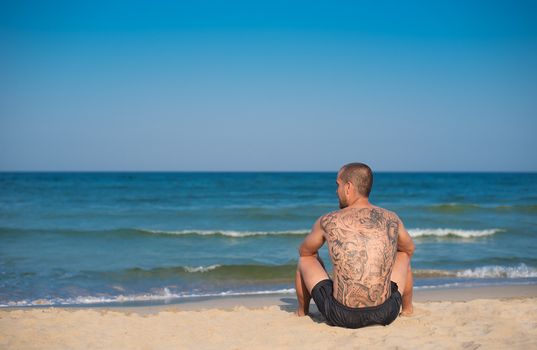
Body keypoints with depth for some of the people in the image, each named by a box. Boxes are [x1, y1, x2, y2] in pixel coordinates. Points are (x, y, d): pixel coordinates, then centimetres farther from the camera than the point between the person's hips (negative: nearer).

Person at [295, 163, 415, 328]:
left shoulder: (327, 222, -2)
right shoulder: (392, 220, 3)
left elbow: (304, 251, 19)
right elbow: (410, 249, 26)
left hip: (341, 316, -2)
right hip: (385, 315, 2)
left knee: (306, 259, 24)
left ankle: (302, 312, 44)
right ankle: (407, 310, 51)